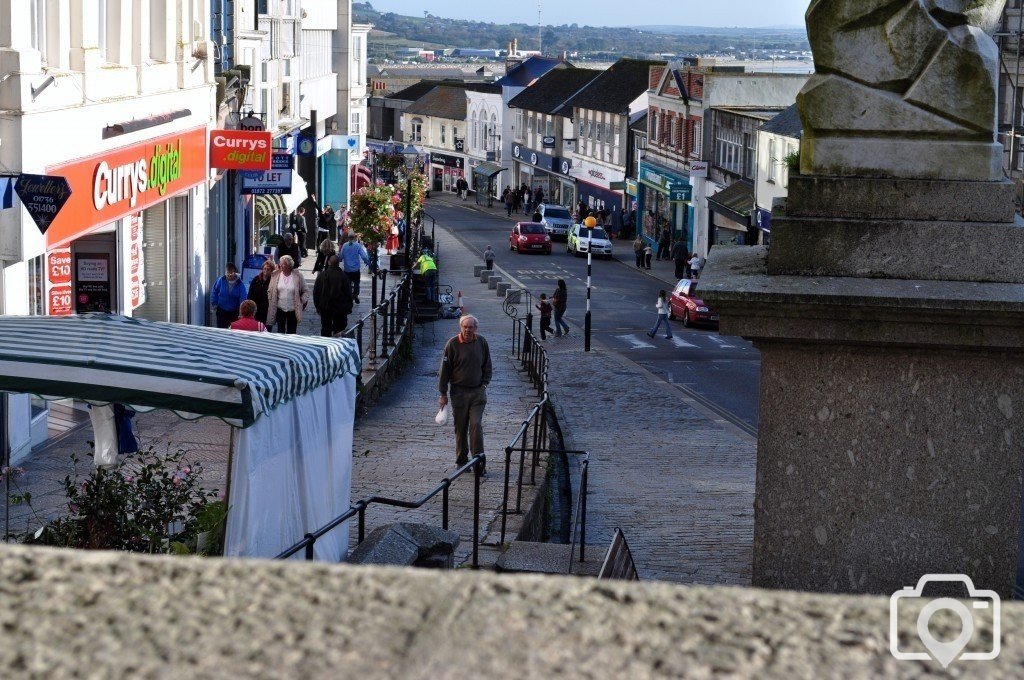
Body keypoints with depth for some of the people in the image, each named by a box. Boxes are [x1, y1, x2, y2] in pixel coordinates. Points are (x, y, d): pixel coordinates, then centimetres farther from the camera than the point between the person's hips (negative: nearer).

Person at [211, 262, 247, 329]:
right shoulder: (220, 281, -10)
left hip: (234, 312, -1)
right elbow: (214, 293, 4)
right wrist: (215, 305, 5)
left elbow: (243, 298, -15)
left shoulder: (240, 284, -12)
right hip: (222, 311, 1)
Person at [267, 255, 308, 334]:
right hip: (280, 308, 2)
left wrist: (303, 302, -1)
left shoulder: (298, 276, -6)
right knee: (280, 330, 5)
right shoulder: (276, 275, -1)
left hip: (293, 309, -2)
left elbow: (304, 291, 5)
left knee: (291, 332, 5)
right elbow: (270, 291, 7)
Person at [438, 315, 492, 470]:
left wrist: (485, 383, 6)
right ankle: (461, 460, 15)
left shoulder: (481, 342, 2)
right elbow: (444, 370, -2)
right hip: (459, 392, -1)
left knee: (476, 425, -8)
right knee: (460, 428, 5)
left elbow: (487, 365, 16)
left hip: (477, 392, 1)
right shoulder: (453, 344, -6)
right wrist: (443, 394, -2)